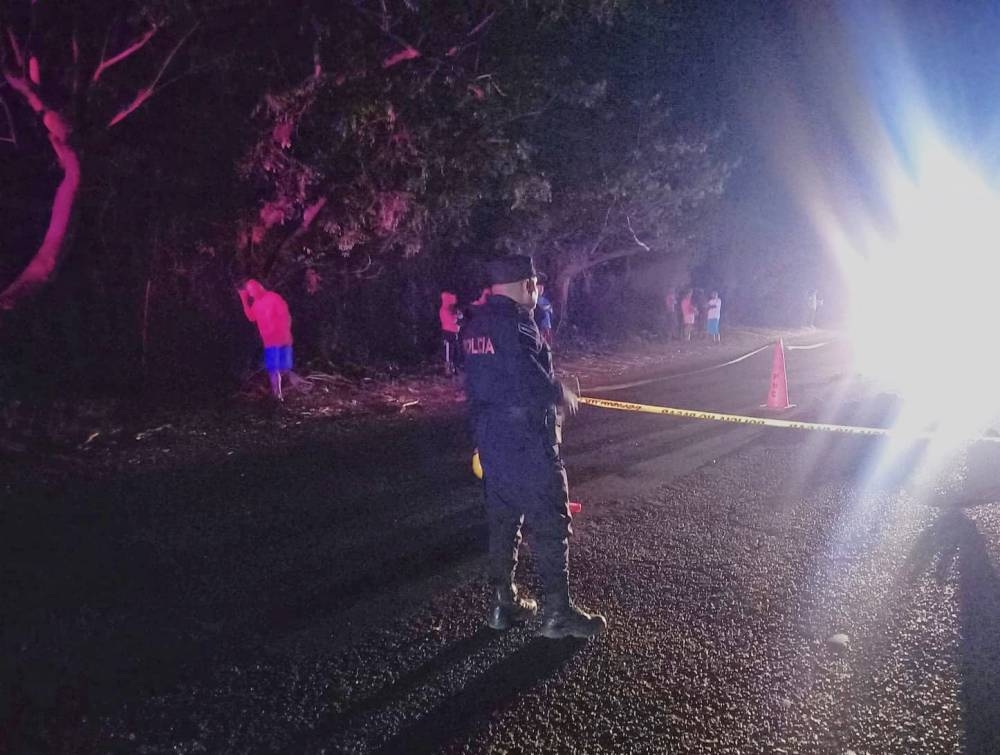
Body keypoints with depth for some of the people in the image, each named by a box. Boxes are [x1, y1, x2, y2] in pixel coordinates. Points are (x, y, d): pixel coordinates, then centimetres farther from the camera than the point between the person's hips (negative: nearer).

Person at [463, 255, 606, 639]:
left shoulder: (475, 325, 10)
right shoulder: (516, 322, -17)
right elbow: (531, 379, -24)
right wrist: (561, 394, -5)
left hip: (490, 438, 9)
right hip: (527, 442, -9)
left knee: (502, 520, 16)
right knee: (550, 524, 2)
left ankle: (503, 604, 25)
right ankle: (557, 611, 9)